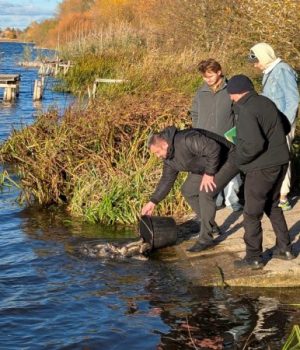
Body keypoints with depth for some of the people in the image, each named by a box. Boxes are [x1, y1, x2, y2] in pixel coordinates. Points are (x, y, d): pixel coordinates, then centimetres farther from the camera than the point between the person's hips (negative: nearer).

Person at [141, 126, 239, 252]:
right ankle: (210, 226, 20)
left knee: (205, 193, -22)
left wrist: (209, 173, -28)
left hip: (228, 160, -10)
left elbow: (214, 148, -36)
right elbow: (167, 179, 9)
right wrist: (153, 202, 4)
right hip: (207, 167, 10)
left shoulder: (186, 140, -33)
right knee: (187, 190, 8)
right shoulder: (168, 157, -1)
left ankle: (206, 238, -12)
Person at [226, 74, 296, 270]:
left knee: (252, 214, 4)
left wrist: (240, 158, -11)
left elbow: (254, 144, -28)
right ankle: (284, 248, 28)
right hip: (280, 162, 8)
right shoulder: (266, 102, 8)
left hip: (261, 168, -8)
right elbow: (284, 125, 21)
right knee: (273, 206, 23)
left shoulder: (246, 111, -19)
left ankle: (254, 258, 11)